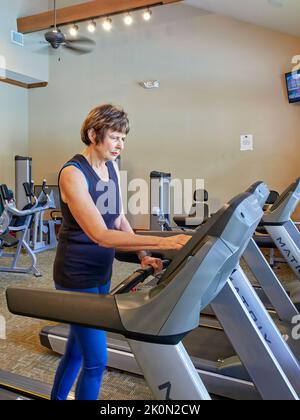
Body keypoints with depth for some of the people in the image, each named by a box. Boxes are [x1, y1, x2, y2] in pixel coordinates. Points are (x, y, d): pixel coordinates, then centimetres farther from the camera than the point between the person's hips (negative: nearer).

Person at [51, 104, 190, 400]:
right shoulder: (73, 173, -21)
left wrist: (143, 256, -6)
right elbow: (101, 235, -30)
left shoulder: (111, 167, 3)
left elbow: (119, 218, 7)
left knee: (78, 348, 23)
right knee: (96, 359, 0)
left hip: (101, 272, 8)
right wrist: (162, 242, -35)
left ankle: (58, 397, 47)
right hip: (77, 276, -7)